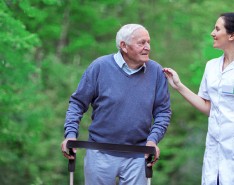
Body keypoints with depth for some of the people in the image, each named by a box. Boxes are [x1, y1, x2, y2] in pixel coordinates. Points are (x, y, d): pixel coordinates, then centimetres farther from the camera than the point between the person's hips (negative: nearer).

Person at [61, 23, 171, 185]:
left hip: (137, 157, 1)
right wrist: (71, 134, -12)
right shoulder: (100, 67, -6)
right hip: (101, 154, -1)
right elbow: (77, 103, 0)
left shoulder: (156, 72, 0)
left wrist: (153, 139, -9)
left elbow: (163, 111, 6)